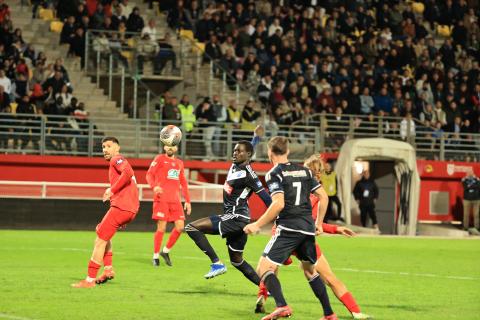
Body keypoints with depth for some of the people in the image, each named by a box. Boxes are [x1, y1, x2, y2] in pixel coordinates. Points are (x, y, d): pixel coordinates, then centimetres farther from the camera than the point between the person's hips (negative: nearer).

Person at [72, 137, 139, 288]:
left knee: (100, 240, -6)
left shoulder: (117, 159, -4)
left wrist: (112, 190, -20)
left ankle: (90, 280, -5)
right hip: (130, 209, 11)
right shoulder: (118, 162, 27)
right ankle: (108, 269, 17)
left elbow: (128, 172, -25)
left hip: (121, 207, -11)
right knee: (100, 230, 28)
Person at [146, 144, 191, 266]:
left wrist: (187, 200, 17)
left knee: (180, 226, -4)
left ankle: (166, 251, 13)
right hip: (162, 199, -5)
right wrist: (154, 186, -24)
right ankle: (155, 256, 4)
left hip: (175, 200, 5)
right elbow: (149, 174, -4)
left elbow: (183, 183, 23)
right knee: (161, 227, -8)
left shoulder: (179, 163, 20)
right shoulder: (160, 159, 4)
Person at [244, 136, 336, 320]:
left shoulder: (274, 174, -4)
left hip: (288, 228, -7)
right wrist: (319, 223, 25)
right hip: (308, 229, 7)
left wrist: (257, 225, -11)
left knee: (263, 269, -7)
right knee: (310, 270, 24)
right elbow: (323, 196, 15)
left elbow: (278, 204, -17)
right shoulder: (304, 171, 15)